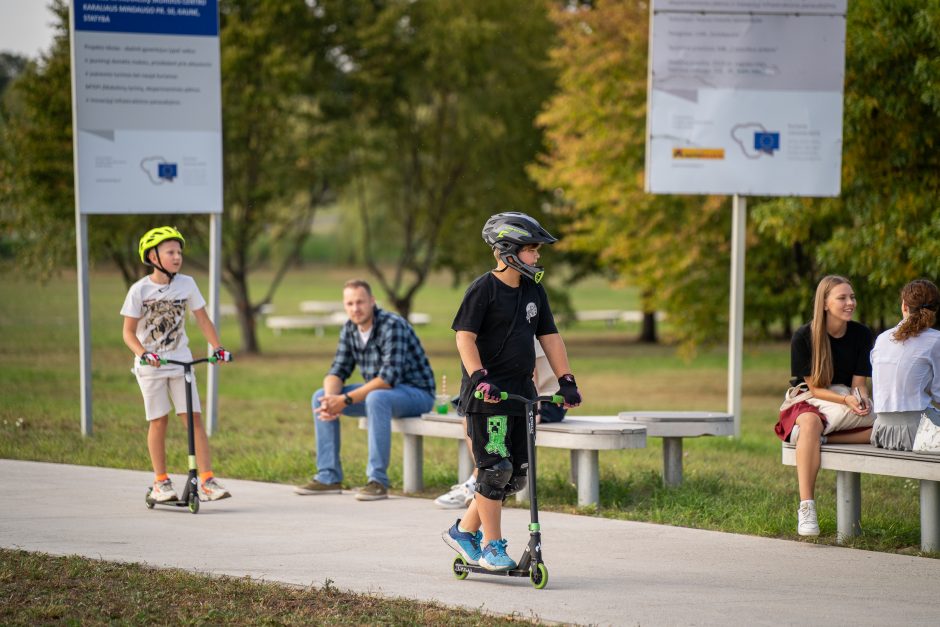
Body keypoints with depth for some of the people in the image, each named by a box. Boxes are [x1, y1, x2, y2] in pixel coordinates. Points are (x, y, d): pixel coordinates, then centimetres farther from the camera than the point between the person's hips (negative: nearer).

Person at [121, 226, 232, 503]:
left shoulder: (186, 284, -1)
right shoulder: (140, 290, -8)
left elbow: (202, 319, 7)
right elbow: (129, 331, -7)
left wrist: (217, 348, -4)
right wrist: (143, 354, -23)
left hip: (180, 362, 2)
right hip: (151, 366, -2)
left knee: (194, 418, -5)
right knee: (159, 421, 0)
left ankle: (207, 480, -7)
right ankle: (160, 482, 11)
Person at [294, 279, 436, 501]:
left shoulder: (393, 326, -24)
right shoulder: (350, 329, 1)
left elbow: (388, 378, -31)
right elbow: (337, 371, 1)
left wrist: (345, 400, -31)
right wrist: (331, 398, -22)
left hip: (416, 392, -8)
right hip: (379, 390, 8)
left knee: (376, 398, -39)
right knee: (320, 397, -2)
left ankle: (378, 481, -35)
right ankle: (328, 477, -1)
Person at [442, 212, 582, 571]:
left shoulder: (534, 291, 13)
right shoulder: (483, 289, -8)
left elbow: (550, 337, 15)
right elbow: (465, 337, -14)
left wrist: (566, 381, 6)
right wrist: (479, 377, -25)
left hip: (521, 392, 7)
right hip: (488, 394, -7)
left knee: (517, 474, 7)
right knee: (495, 469, -9)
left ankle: (464, 530, 19)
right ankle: (492, 547, -1)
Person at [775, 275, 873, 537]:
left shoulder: (862, 335, 1)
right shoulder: (804, 337, -10)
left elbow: (859, 382, 0)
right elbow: (813, 387, -11)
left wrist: (862, 400, -24)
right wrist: (846, 400, -28)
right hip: (808, 405, -4)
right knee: (811, 422, -42)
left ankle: (821, 438, -24)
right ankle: (806, 508, -45)